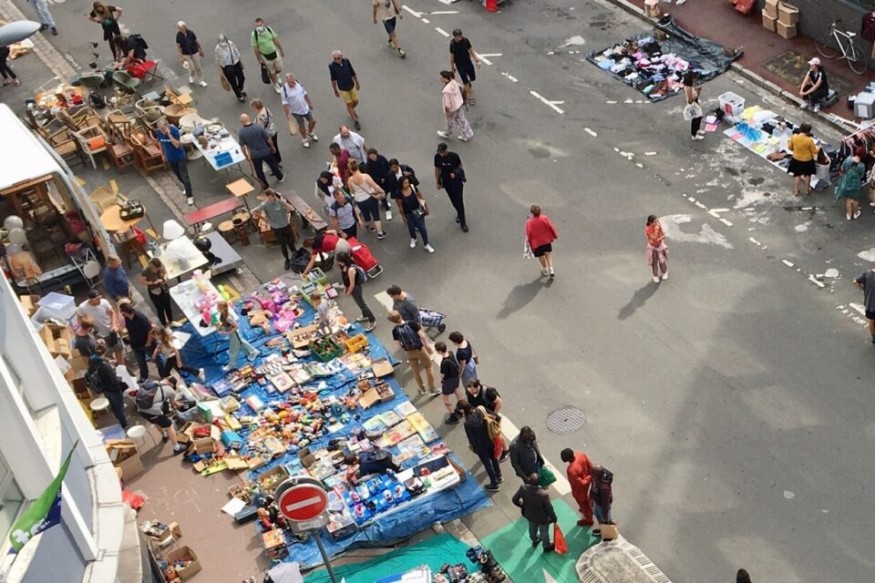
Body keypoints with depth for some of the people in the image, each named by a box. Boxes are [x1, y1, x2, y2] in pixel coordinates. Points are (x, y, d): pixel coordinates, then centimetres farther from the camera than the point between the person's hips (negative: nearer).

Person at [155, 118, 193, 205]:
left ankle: (190, 196, 6)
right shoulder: (158, 132, -14)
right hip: (170, 159, 5)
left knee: (184, 177, -4)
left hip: (180, 157, -5)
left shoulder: (174, 130, -27)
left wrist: (169, 134, -40)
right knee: (179, 176, 22)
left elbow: (177, 145, -33)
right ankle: (186, 187, 48)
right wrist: (164, 154, 12)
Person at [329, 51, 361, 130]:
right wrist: (335, 91, -2)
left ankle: (351, 111, 51)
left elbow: (353, 73, -2)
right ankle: (355, 121, 30)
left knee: (355, 102, 17)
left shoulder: (346, 61, -16)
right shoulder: (332, 66, -23)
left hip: (352, 86, 3)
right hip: (343, 89, -3)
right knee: (349, 104, 10)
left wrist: (357, 83, 9)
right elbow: (333, 79, -11)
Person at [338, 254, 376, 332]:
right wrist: (345, 288, 11)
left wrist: (348, 293, -12)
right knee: (360, 303, 28)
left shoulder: (351, 270, -37)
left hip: (355, 288, -9)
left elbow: (352, 284, -27)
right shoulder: (344, 266, -10)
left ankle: (372, 321, 21)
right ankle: (365, 316, 51)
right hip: (351, 287, 9)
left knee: (362, 304, 6)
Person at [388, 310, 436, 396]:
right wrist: (427, 344, -2)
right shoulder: (411, 323, -21)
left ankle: (422, 389, 41)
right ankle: (433, 389, 28)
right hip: (420, 349, -2)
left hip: (409, 352, 2)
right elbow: (422, 336, -17)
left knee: (416, 371, 23)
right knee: (428, 368, 18)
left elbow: (399, 344, -5)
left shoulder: (395, 330, -15)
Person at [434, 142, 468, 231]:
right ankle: (459, 213, 45)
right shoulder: (437, 157, -13)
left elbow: (460, 165, -3)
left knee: (459, 201, -3)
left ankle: (463, 222, 6)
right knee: (453, 200, 17)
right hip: (446, 182, 3)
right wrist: (437, 182, 5)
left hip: (456, 181, -3)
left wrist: (456, 173, -21)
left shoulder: (454, 156, -20)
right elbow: (437, 169, 1)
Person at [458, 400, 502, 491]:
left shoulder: (468, 423, -33)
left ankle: (494, 484, 36)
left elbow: (471, 438, -21)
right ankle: (499, 477, 52)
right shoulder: (479, 411, -16)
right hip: (490, 441, 6)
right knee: (494, 458, 29)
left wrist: (471, 445, 1)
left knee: (487, 464, 17)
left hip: (480, 446, -6)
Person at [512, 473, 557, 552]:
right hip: (542, 518, -3)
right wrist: (554, 518, -3)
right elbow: (549, 508, -24)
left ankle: (535, 540, 65)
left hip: (529, 515, 3)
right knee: (544, 532, 28)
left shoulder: (523, 488, -32)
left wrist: (522, 505, 7)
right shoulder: (544, 494, -41)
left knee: (532, 528, 35)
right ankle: (547, 547, 55)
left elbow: (514, 499, -15)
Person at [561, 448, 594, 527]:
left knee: (583, 504, 25)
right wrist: (590, 477, 6)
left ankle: (588, 520, 52)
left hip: (579, 489, -6)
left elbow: (580, 483, -31)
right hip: (586, 481, 6)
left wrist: (588, 478, -14)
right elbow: (590, 466, -9)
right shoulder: (581, 454, -26)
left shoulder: (571, 470, -44)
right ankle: (589, 509, 67)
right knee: (585, 496, 38)